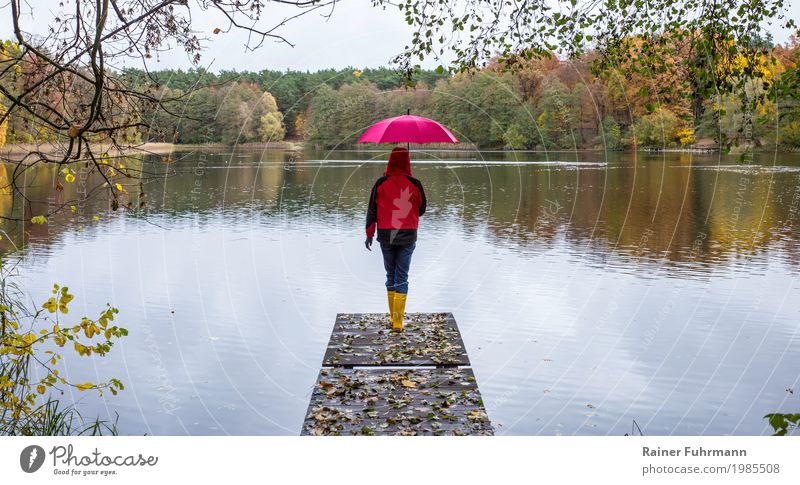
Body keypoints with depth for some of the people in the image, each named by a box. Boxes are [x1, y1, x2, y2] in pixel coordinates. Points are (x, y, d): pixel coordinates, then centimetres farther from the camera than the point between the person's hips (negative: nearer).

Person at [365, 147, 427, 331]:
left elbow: (372, 210, -2)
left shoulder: (381, 183, -4)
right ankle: (398, 321, -3)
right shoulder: (415, 184, -4)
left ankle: (393, 316, 20)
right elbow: (421, 210, 7)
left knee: (390, 275, 15)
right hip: (407, 236, -1)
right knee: (402, 277, 2)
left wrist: (369, 234, 6)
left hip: (385, 235, 1)